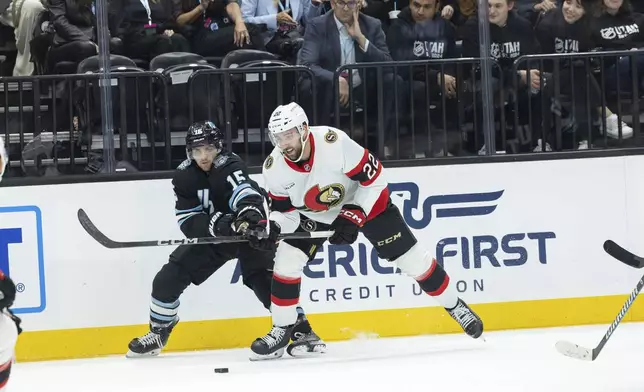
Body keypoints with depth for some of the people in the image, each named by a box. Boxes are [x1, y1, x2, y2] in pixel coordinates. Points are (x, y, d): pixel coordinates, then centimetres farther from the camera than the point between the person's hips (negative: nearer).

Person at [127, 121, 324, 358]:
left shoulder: (229, 166, -27)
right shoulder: (185, 176, -11)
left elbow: (246, 194, -47)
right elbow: (188, 222, -16)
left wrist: (251, 214, -70)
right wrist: (216, 223, -35)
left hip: (253, 230, -5)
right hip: (211, 235, 5)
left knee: (262, 278, -27)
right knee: (169, 277, -2)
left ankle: (301, 329, -20)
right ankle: (158, 333, 18)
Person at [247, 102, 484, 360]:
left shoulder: (335, 143, -35)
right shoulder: (274, 168, -21)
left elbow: (373, 177, -25)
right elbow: (284, 210, -8)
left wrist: (355, 216, -29)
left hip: (364, 202, -3)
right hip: (314, 215, 3)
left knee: (411, 257, -3)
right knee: (286, 260, -12)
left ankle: (455, 306, 16)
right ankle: (281, 331, 3)